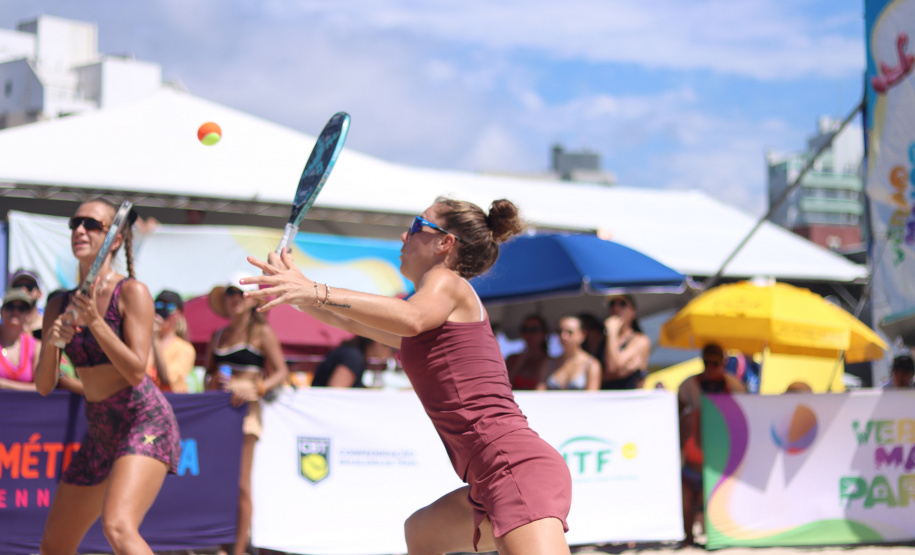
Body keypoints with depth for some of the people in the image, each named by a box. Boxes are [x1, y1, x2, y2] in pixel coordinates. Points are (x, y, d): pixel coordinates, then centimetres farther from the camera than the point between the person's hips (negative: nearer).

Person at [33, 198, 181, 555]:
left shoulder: (132, 292, -9)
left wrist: (94, 321, -24)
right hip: (99, 432, 7)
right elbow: (44, 386, 5)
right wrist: (52, 342, -14)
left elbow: (136, 371, -17)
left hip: (144, 422, -7)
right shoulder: (59, 306, 8)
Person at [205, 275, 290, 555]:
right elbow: (208, 374, 21)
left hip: (245, 409, -5)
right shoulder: (219, 336, 18)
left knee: (240, 485, -7)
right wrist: (213, 379, -3)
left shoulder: (261, 332, 3)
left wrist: (256, 390, -18)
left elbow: (281, 372, -3)